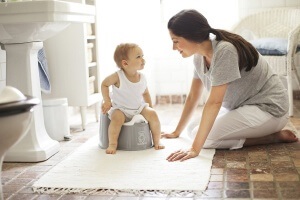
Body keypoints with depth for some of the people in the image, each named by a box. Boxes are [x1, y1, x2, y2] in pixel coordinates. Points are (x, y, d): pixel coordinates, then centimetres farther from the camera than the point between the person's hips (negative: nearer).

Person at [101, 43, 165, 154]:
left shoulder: (142, 77, -5)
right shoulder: (118, 77, -19)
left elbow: (145, 93, 11)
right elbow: (104, 84, -4)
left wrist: (149, 108, 8)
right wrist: (107, 101, -12)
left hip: (139, 108, 4)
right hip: (120, 108, -4)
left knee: (152, 114, -17)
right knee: (117, 118, -34)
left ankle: (156, 142, 0)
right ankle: (112, 144, -18)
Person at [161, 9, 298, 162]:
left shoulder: (224, 51, -27)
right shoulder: (200, 55, -1)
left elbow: (214, 102, -32)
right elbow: (193, 96, 10)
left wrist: (195, 149, -34)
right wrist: (177, 132, 14)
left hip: (268, 107, -9)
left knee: (207, 137, -19)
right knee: (194, 131, 7)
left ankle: (276, 136, -8)